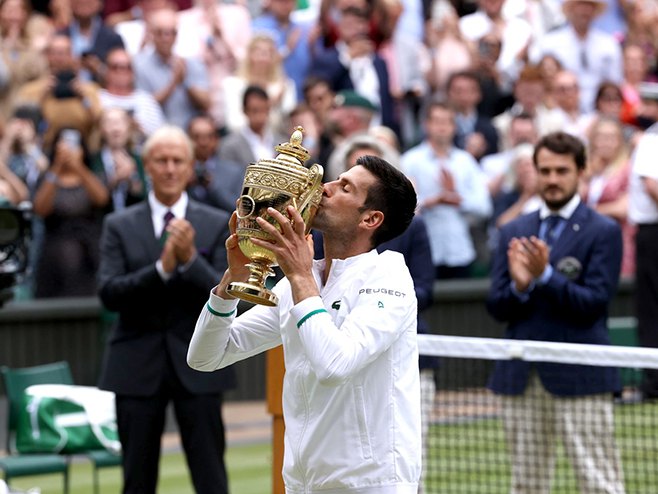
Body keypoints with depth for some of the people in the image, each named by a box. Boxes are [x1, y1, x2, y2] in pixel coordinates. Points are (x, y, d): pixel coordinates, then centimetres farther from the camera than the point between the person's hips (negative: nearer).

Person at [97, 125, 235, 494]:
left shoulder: (217, 225, 3)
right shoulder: (120, 226, 4)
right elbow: (109, 293, -8)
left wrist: (190, 259, -21)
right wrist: (162, 266, -21)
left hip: (197, 365, -1)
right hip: (138, 365, 1)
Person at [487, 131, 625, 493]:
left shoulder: (603, 232, -1)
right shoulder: (513, 232, 12)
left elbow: (593, 304, -10)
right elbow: (496, 308, 7)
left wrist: (545, 276, -21)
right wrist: (519, 286, -14)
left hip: (579, 378, -5)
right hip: (521, 379, 5)